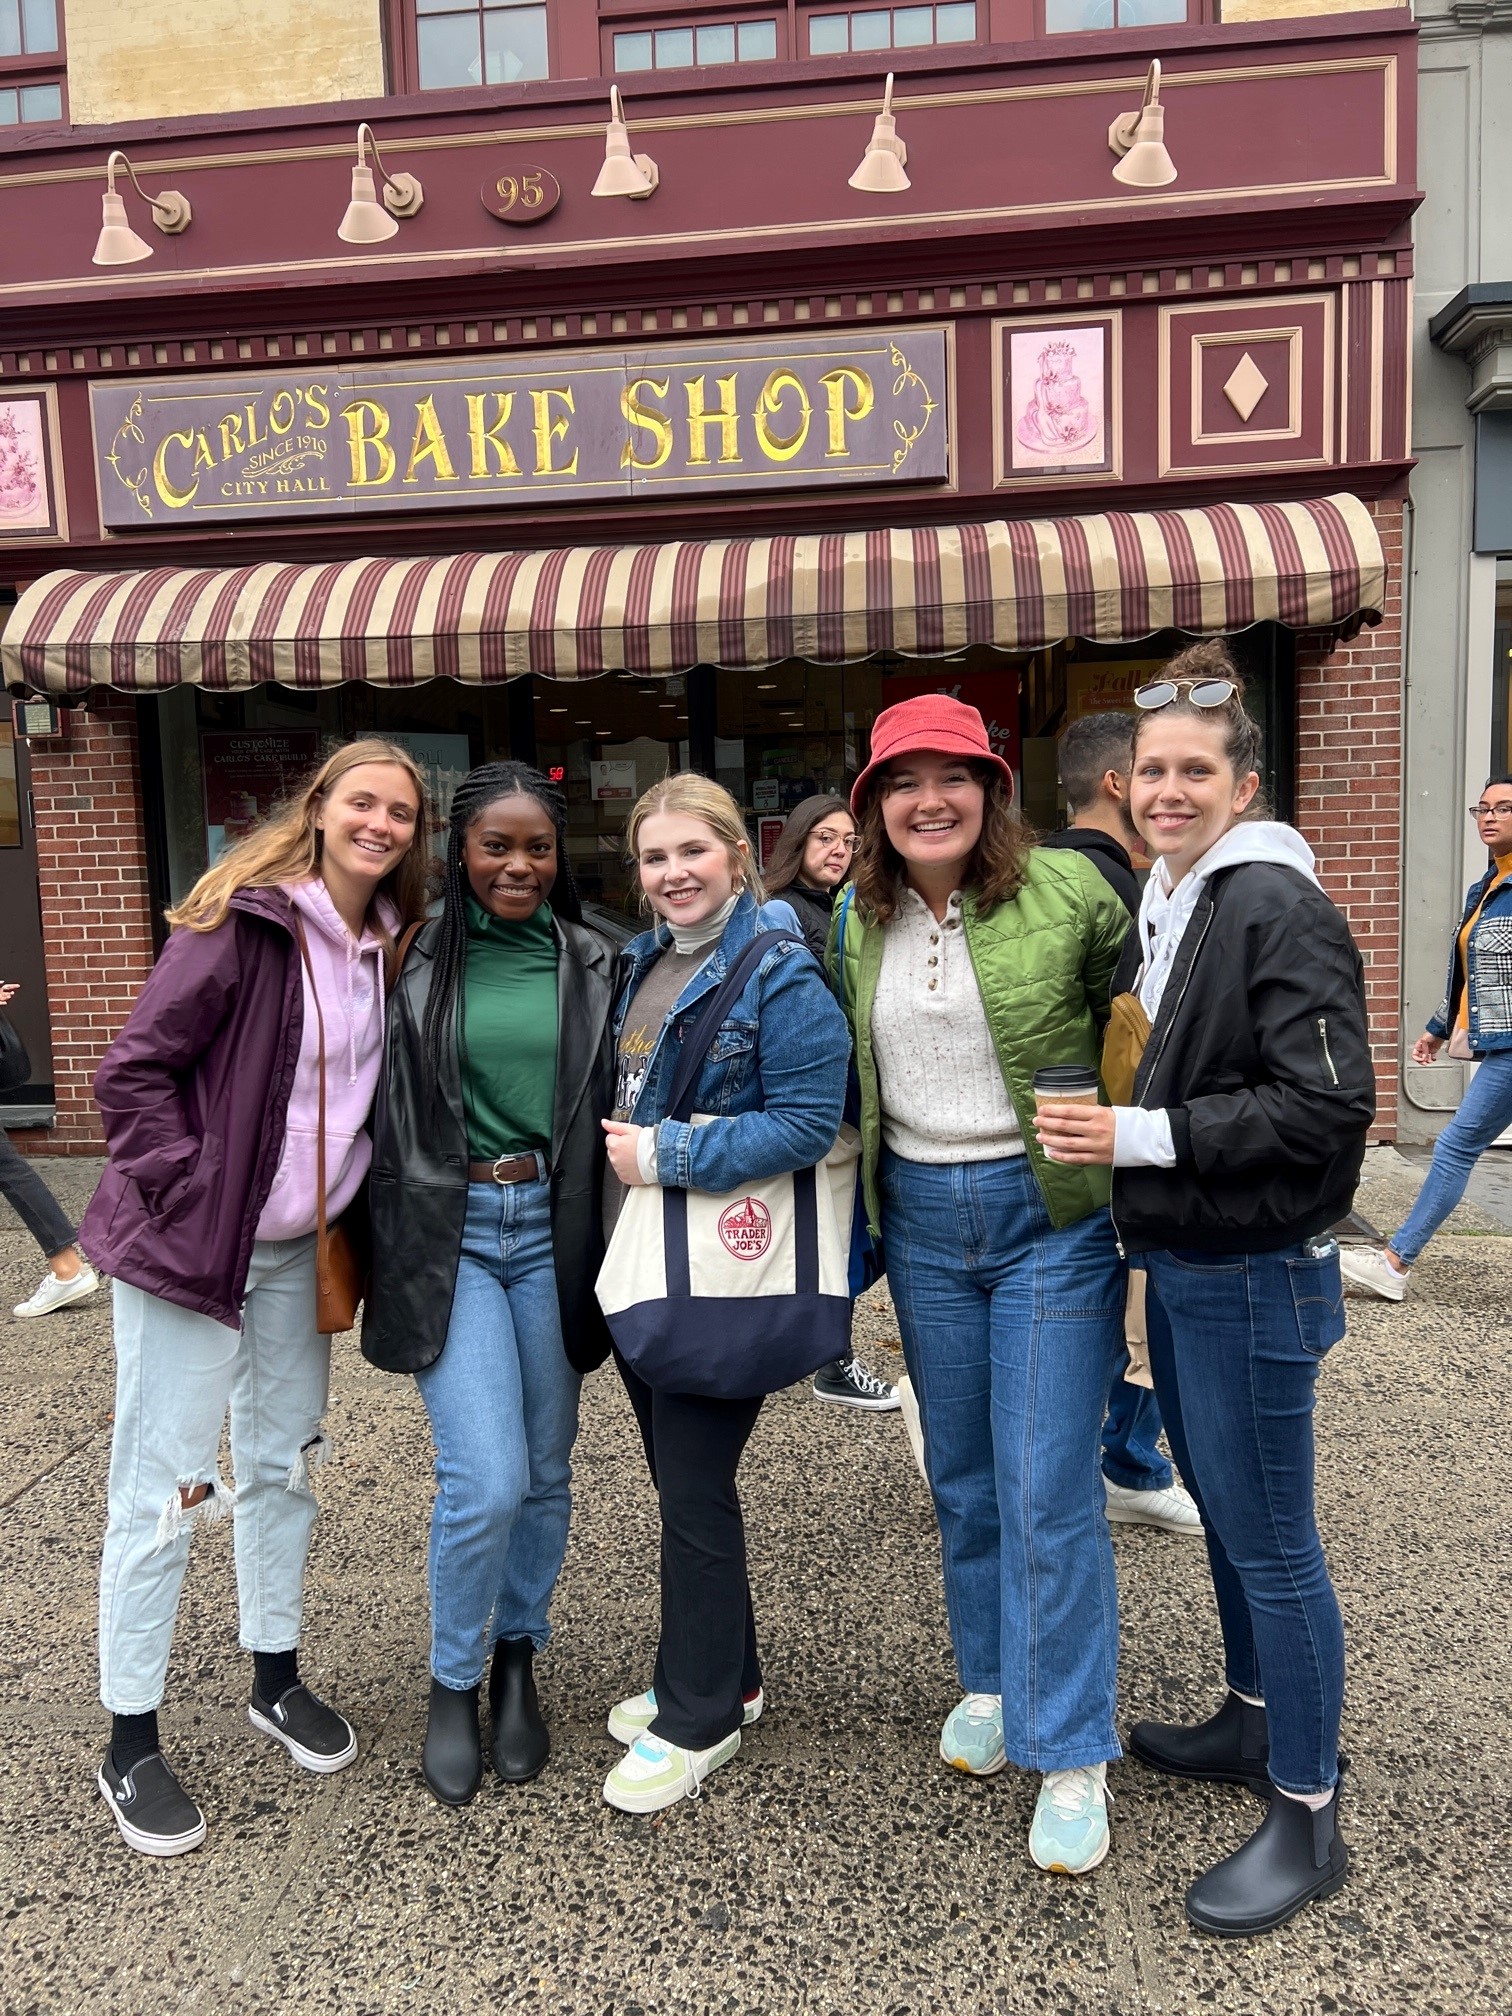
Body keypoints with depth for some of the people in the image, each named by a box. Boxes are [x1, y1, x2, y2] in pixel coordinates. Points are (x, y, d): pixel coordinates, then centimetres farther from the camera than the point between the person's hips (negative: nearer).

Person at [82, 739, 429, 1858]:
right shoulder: (244, 920, -16)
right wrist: (192, 1197, -20)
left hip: (298, 1250, 7)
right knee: (165, 1489, 2)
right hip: (191, 1249, -7)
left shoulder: (387, 946, 4)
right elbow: (133, 1072, -16)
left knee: (286, 1462, 18)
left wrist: (347, 1203, 7)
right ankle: (132, 1746, 20)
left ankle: (277, 1679, 37)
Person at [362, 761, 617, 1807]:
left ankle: (518, 1661, 35)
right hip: (449, 1231, -2)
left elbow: (614, 1103, 8)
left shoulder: (592, 963, 3)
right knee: (487, 1479, -8)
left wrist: (610, 1243, 6)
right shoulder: (416, 956, -2)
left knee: (546, 1469, 11)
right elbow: (377, 1106, 3)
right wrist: (379, 1245, 1)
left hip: (554, 1228, 3)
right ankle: (453, 1683, 20)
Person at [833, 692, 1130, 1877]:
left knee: (1047, 1488, -1)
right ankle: (991, 1681, 38)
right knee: (962, 1476, 16)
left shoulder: (1068, 891, -10)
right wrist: (879, 1191, 13)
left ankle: (1072, 1753, 17)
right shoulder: (866, 921, 5)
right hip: (921, 1214, 5)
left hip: (1050, 1211, -5)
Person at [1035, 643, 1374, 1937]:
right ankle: (1254, 1722, 41)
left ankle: (1307, 1817, 20)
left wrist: (1141, 1137, -23)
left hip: (1256, 1274, -9)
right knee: (1221, 1507, 22)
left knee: (1269, 1538, 2)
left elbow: (1326, 1106, -24)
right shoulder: (1161, 905, 11)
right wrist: (1097, 1115, 6)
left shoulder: (1278, 910, -17)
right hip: (1179, 1265, 9)